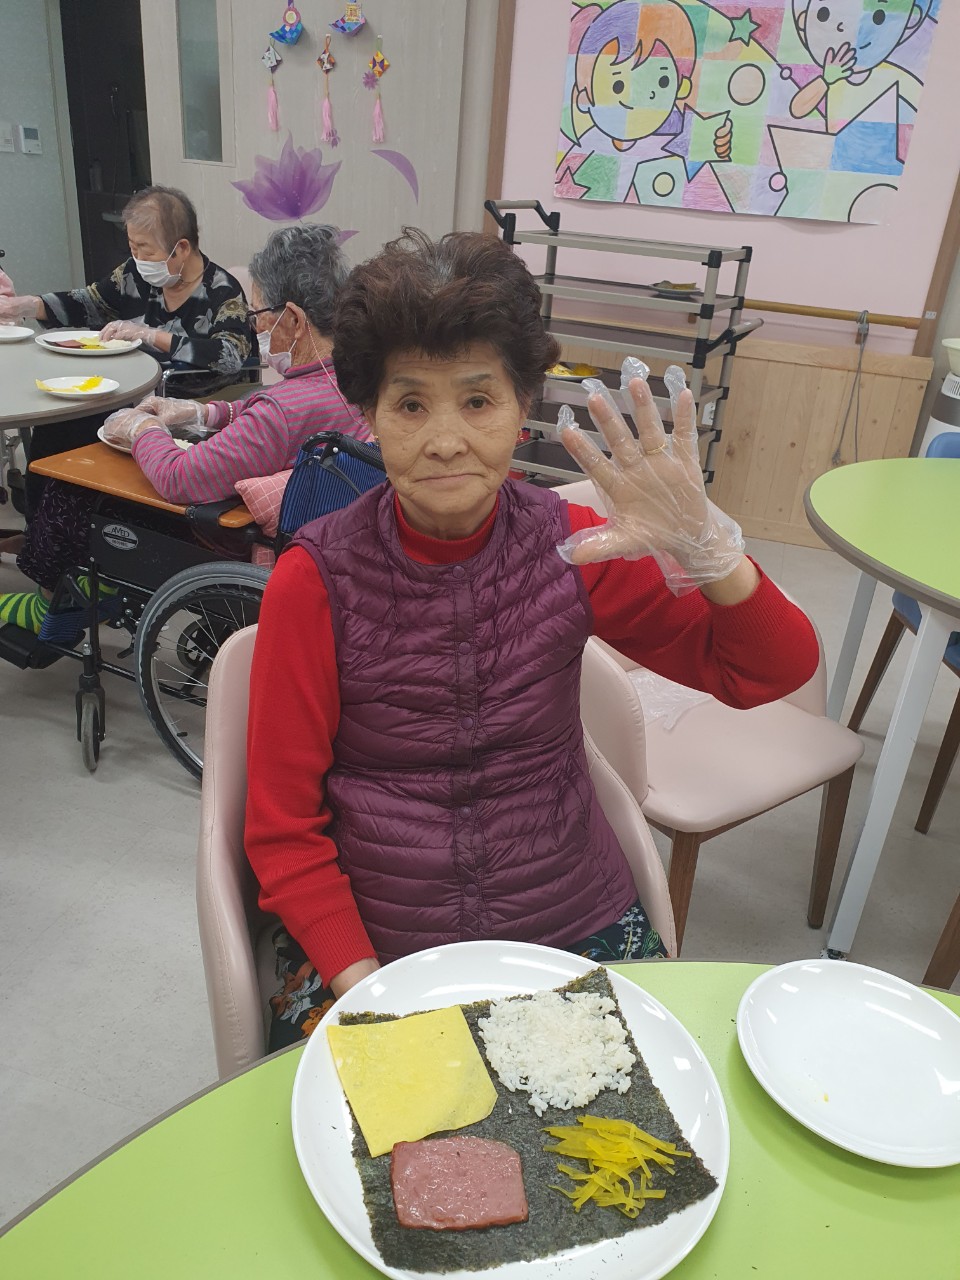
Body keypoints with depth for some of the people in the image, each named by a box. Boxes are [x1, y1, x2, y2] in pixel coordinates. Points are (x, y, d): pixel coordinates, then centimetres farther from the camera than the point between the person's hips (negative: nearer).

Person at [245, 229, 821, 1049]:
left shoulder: (569, 546, -6)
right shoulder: (315, 580, -12)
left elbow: (775, 671, -6)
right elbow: (282, 828, -6)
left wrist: (702, 547, -24)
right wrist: (362, 983, -17)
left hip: (576, 925, 2)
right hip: (366, 942, -1)